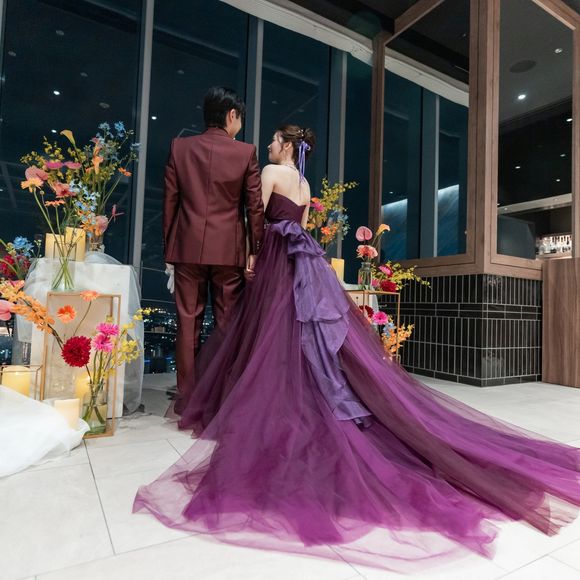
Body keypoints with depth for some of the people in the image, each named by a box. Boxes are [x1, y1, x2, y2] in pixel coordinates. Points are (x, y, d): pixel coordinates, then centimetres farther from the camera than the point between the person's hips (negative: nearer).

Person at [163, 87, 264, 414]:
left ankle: (187, 398, 13)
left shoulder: (180, 147, 6)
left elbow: (170, 201, 7)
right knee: (228, 324, 6)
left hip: (188, 247, 2)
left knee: (188, 322, 7)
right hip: (229, 249, -1)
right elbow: (255, 207, -1)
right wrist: (255, 251, 5)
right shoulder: (246, 153, 0)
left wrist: (169, 246, 13)